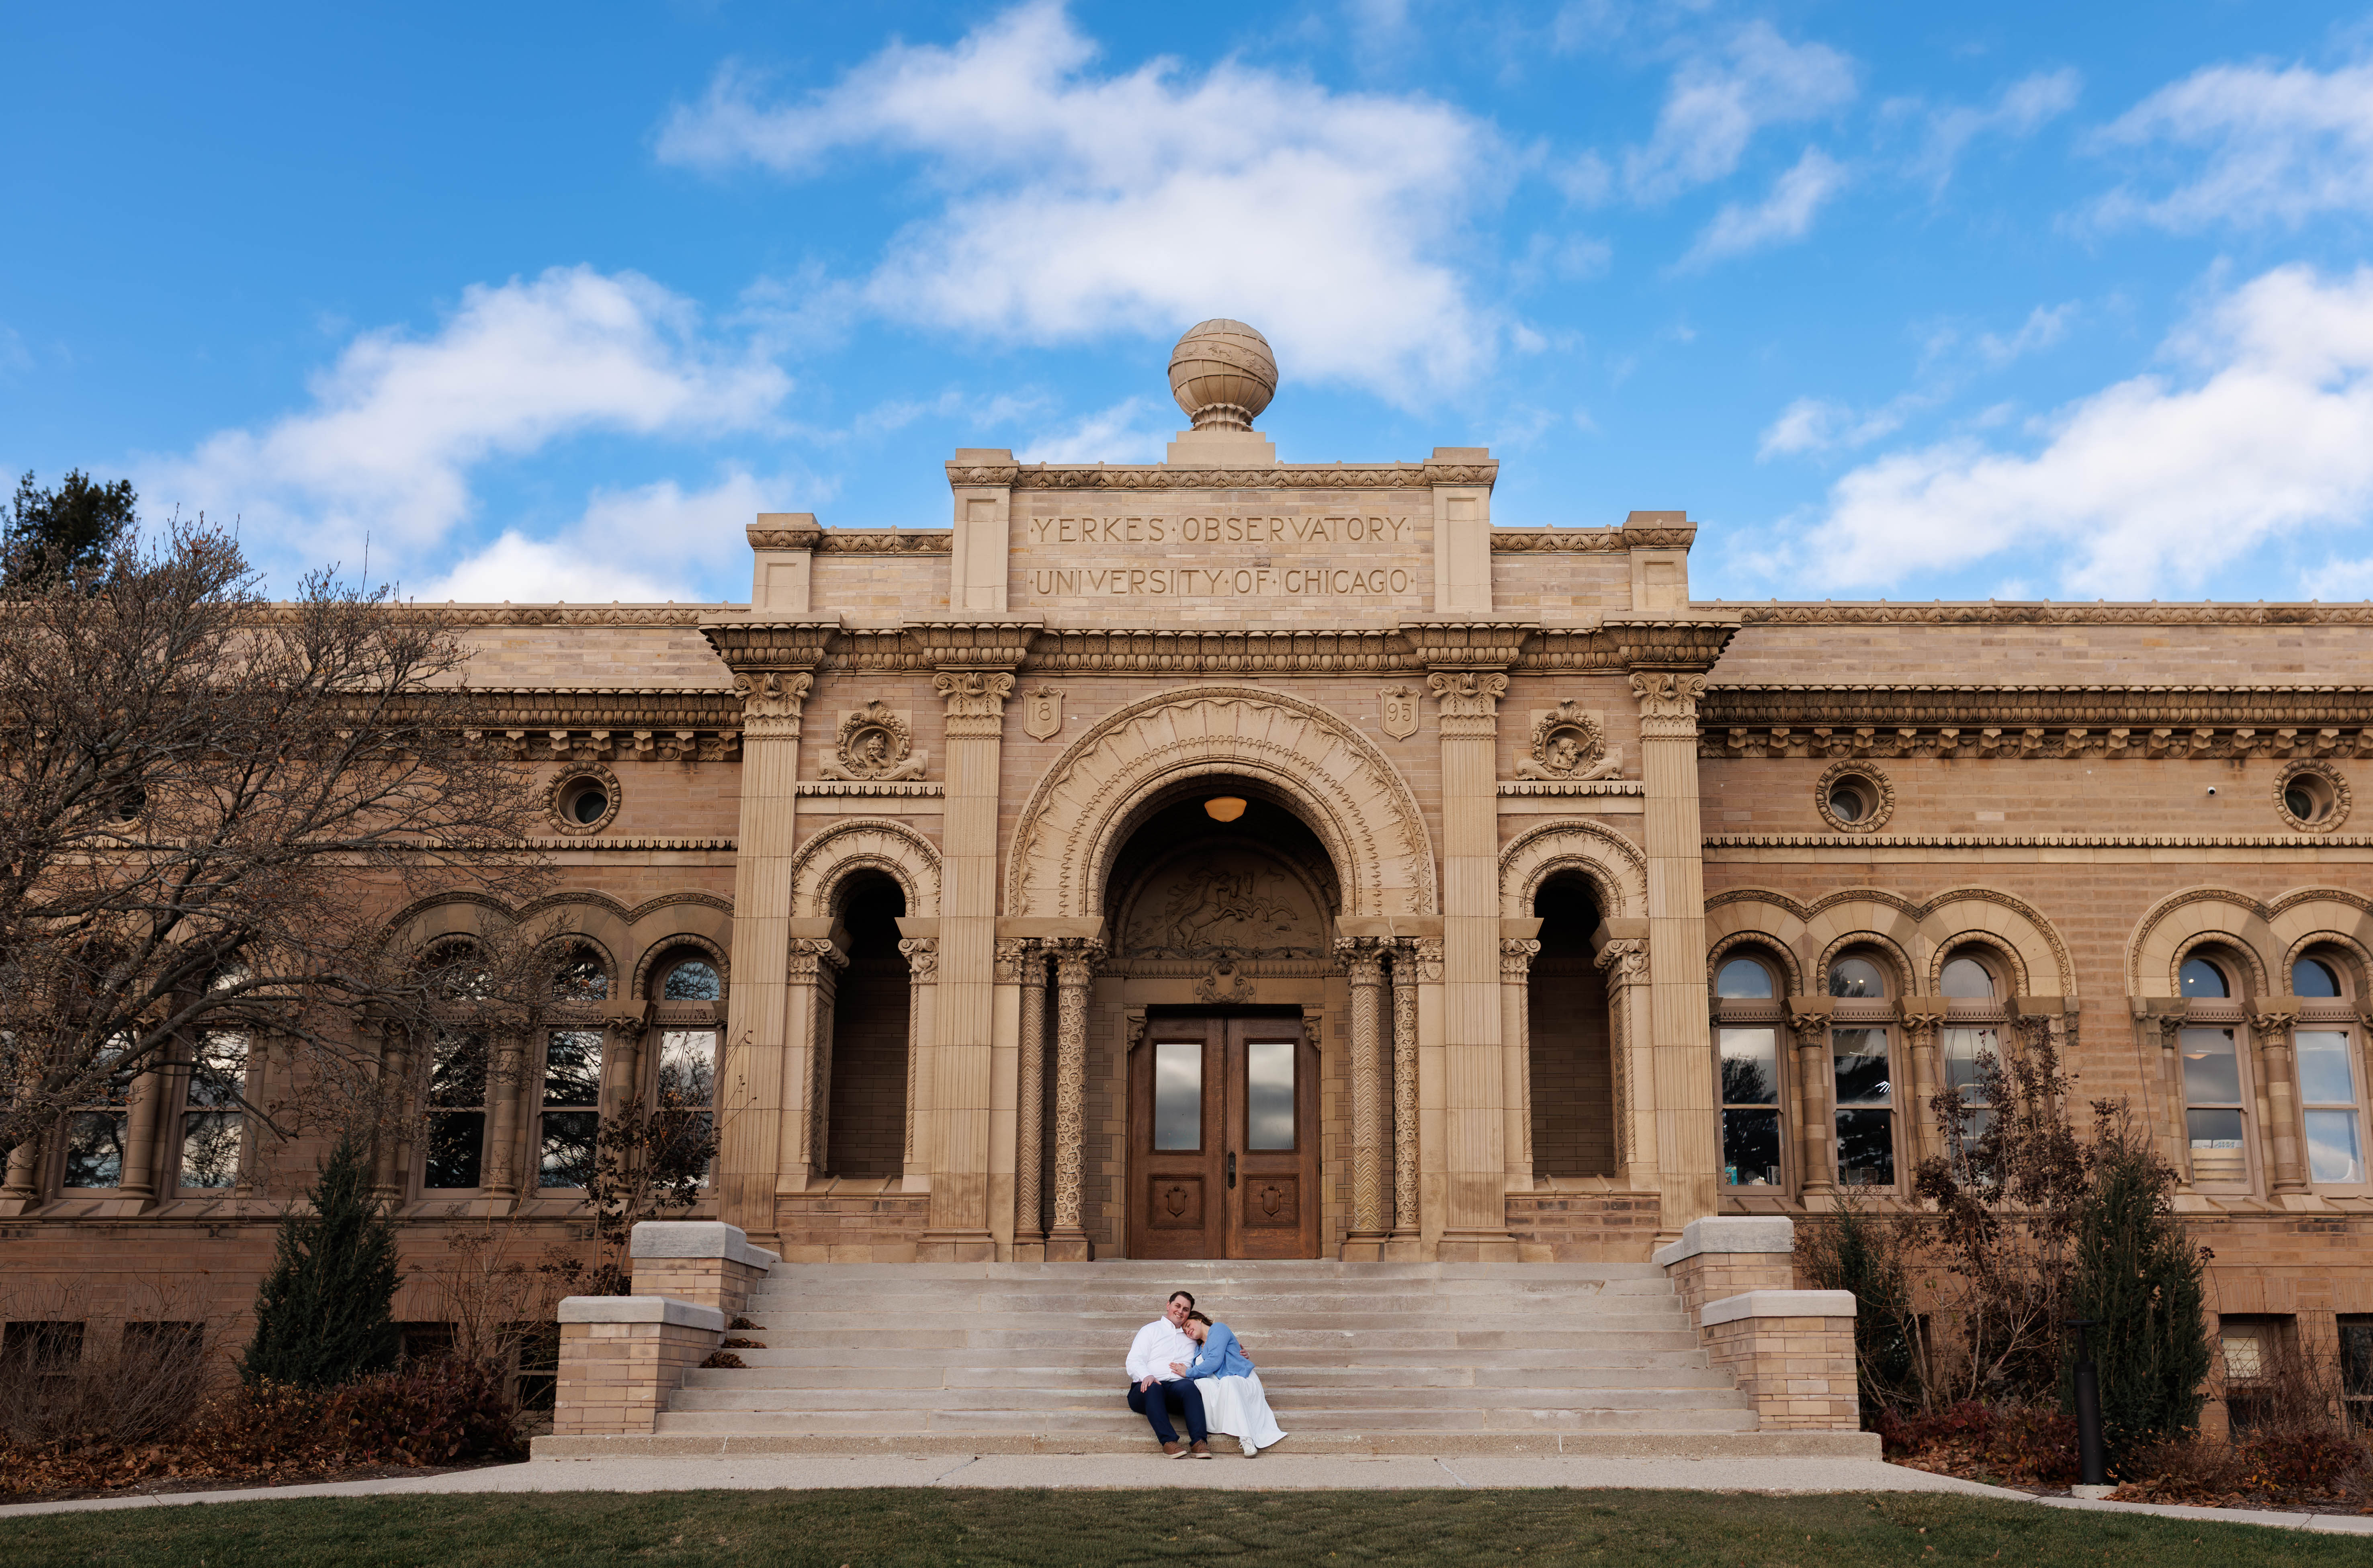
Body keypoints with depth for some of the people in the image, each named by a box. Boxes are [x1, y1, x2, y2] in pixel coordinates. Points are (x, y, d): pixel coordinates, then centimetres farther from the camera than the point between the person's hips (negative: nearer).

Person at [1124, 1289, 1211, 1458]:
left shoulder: (1191, 1338, 30)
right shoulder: (1151, 1330, 19)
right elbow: (1134, 1362, 5)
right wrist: (1146, 1376, -16)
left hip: (1177, 1389, 2)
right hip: (1147, 1390, -2)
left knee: (1189, 1386, -33)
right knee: (1153, 1387, -38)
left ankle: (1199, 1441, -44)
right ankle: (1169, 1441, -45)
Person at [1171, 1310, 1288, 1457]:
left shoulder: (1218, 1328, 6)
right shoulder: (1199, 1348, 30)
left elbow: (1214, 1362, -8)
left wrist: (1188, 1373, 0)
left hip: (1245, 1382, -6)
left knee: (1227, 1382, -41)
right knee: (1201, 1383, -26)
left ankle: (1247, 1439, -48)